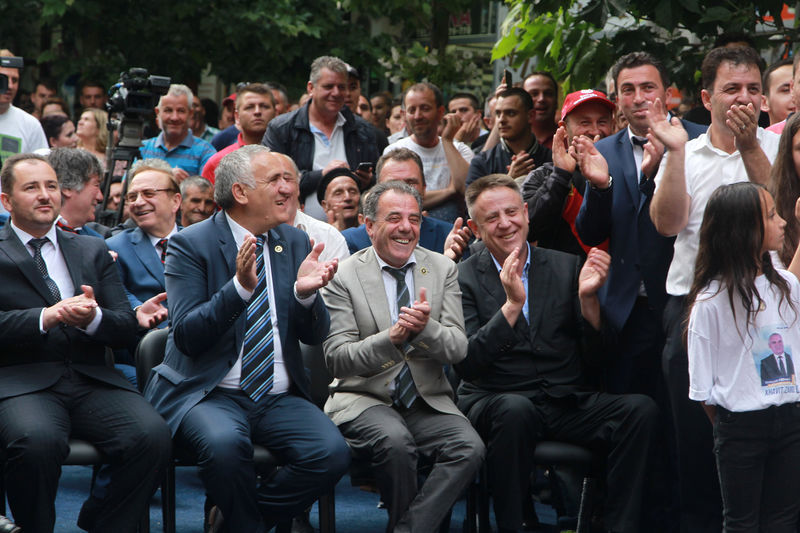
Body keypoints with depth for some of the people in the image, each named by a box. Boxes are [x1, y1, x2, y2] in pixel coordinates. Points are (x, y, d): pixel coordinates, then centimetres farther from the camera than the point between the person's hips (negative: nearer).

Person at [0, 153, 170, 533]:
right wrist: (46, 317, -18)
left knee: (153, 437, -25)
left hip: (91, 380, 4)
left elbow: (127, 327, 13)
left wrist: (94, 317, -9)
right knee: (37, 441, -37)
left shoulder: (93, 251, 22)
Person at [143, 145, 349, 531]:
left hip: (280, 398, 5)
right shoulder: (191, 245, -3)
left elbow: (314, 336, 8)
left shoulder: (295, 243, 11)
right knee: (224, 442, -37)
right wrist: (240, 286, -26)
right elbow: (186, 335, -13)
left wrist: (305, 293, -14)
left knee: (332, 454, -23)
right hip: (209, 394, -4)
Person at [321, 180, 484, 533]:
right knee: (395, 441, -35)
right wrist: (391, 338, -25)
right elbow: (336, 359, -9)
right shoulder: (343, 278, -1)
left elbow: (458, 350, 0)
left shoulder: (443, 270, 8)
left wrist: (427, 328, -23)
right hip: (364, 400, -3)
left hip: (427, 401, 3)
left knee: (470, 448, -26)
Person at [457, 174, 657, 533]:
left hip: (568, 402, 3)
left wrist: (587, 297, -10)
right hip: (493, 403, -3)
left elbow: (594, 355, 7)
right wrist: (511, 305, -19)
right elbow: (464, 365, -11)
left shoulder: (566, 267, 11)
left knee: (640, 409, -23)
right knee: (515, 410, -38)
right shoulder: (463, 279, 2)